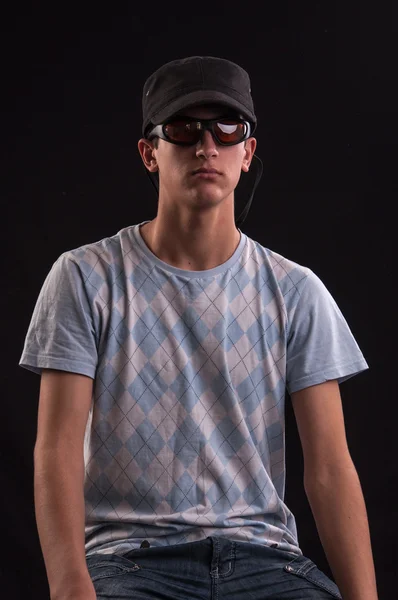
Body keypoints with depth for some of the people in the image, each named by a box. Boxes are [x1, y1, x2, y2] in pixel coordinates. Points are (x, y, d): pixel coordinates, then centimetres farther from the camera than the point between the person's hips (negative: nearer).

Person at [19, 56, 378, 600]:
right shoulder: (86, 278, 1)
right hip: (130, 555, -2)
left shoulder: (295, 293, 6)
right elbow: (57, 448, -6)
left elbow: (330, 467, 1)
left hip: (262, 554, 3)